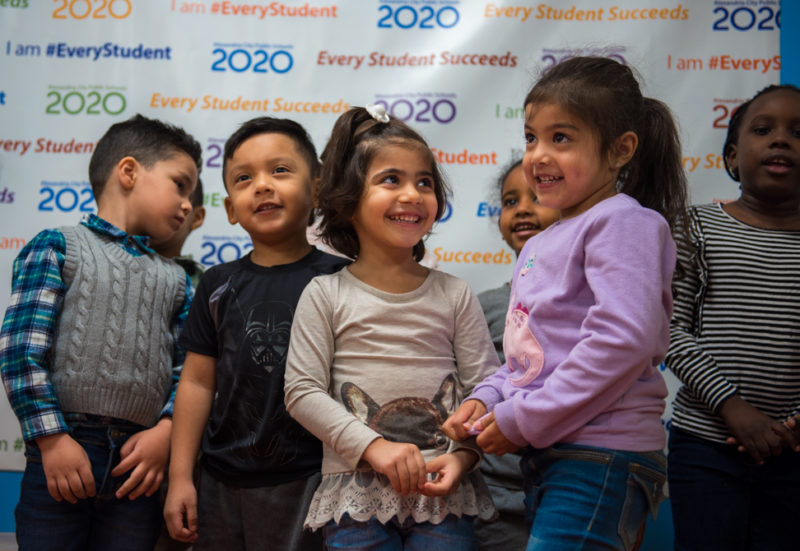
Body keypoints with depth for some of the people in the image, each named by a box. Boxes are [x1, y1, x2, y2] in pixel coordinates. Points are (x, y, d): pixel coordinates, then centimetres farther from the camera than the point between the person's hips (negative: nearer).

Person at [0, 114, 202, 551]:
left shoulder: (175, 281, 15)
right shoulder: (57, 248, 1)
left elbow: (186, 368, 9)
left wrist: (165, 429, -8)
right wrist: (52, 438, -13)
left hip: (139, 458, 4)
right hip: (64, 450, -4)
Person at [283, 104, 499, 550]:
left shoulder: (455, 295, 6)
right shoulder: (326, 295, 1)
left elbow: (484, 385, 3)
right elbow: (303, 390, -4)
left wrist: (463, 455, -13)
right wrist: (373, 446, -15)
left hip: (444, 491, 1)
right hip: (357, 493, -1)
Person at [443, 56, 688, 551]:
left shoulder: (623, 221, -10)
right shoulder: (540, 244, 18)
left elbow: (625, 339, -22)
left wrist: (522, 419, -17)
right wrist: (488, 398, 5)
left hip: (603, 458, -9)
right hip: (548, 458, 9)